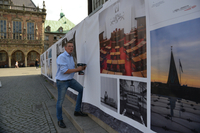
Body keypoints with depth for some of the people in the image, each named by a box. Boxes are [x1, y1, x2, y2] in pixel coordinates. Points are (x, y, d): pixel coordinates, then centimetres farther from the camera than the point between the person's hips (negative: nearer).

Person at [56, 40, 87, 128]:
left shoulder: (71, 57, 11)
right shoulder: (61, 57, -17)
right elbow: (65, 71, -24)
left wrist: (81, 68, -4)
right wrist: (77, 69, -17)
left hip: (70, 80, 9)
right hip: (62, 81, -8)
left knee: (81, 90, 10)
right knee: (60, 101, 2)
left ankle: (77, 111, 21)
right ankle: (60, 120, 22)